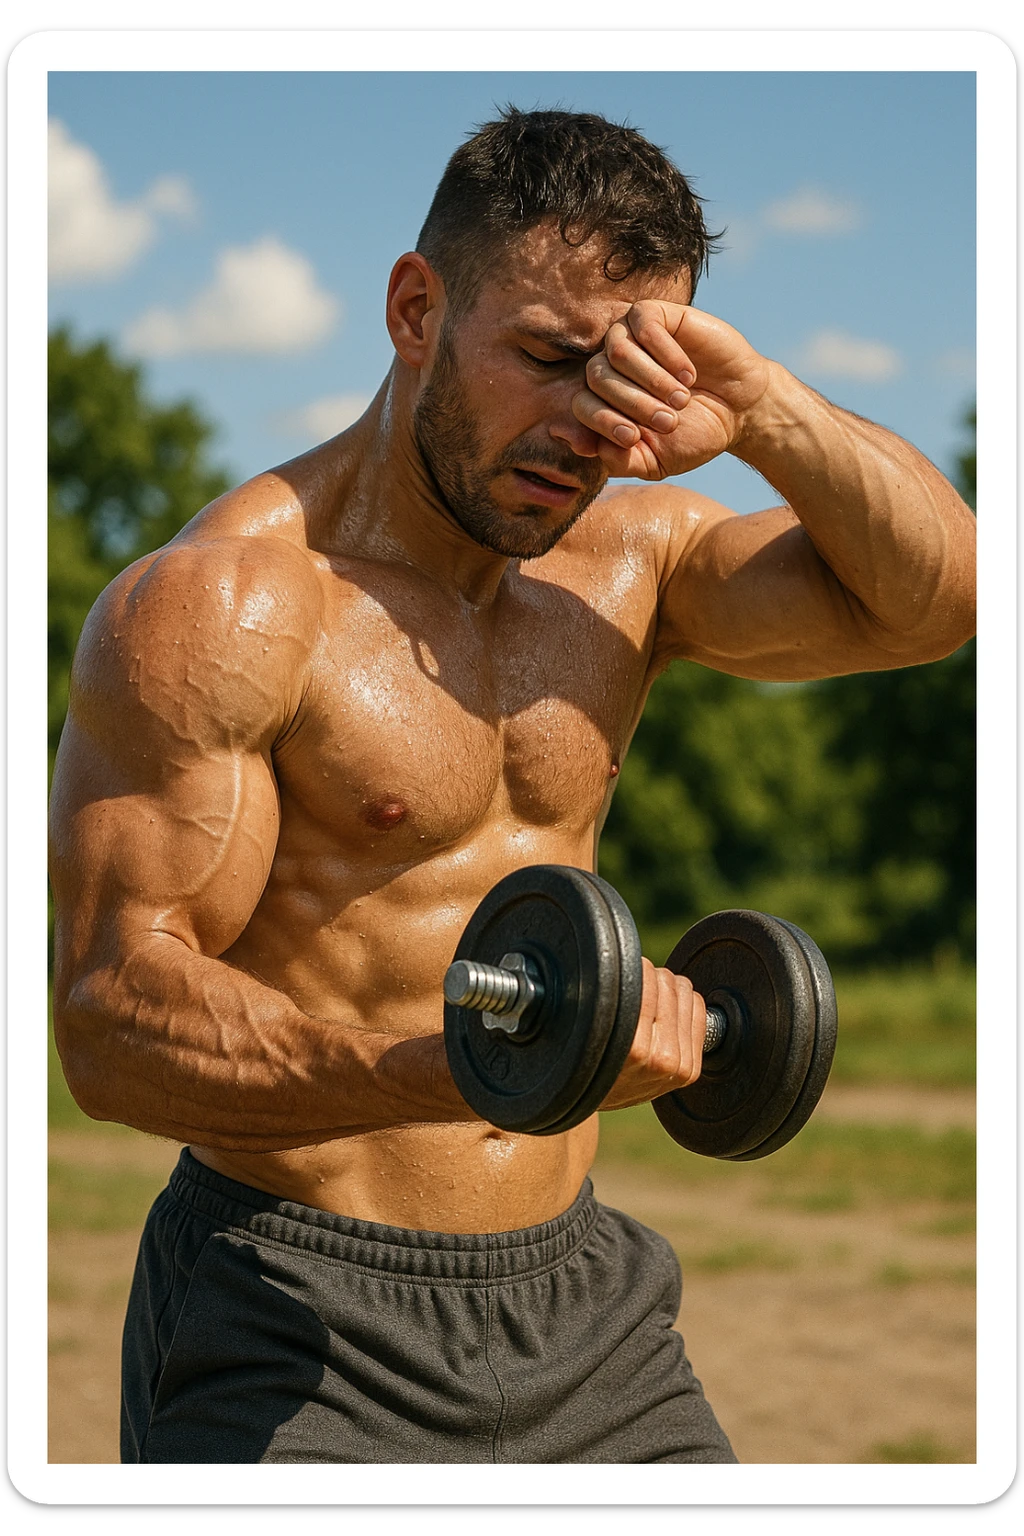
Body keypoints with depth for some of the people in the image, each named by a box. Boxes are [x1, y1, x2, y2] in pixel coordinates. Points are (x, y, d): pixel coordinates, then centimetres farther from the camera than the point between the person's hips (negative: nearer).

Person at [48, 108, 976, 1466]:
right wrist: (455, 1069, -34)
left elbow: (940, 598, 2)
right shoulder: (222, 603, -14)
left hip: (585, 1309, 6)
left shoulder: (619, 562, 8)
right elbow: (113, 1016, -20)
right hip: (301, 1334, -6)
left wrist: (763, 412, -14)